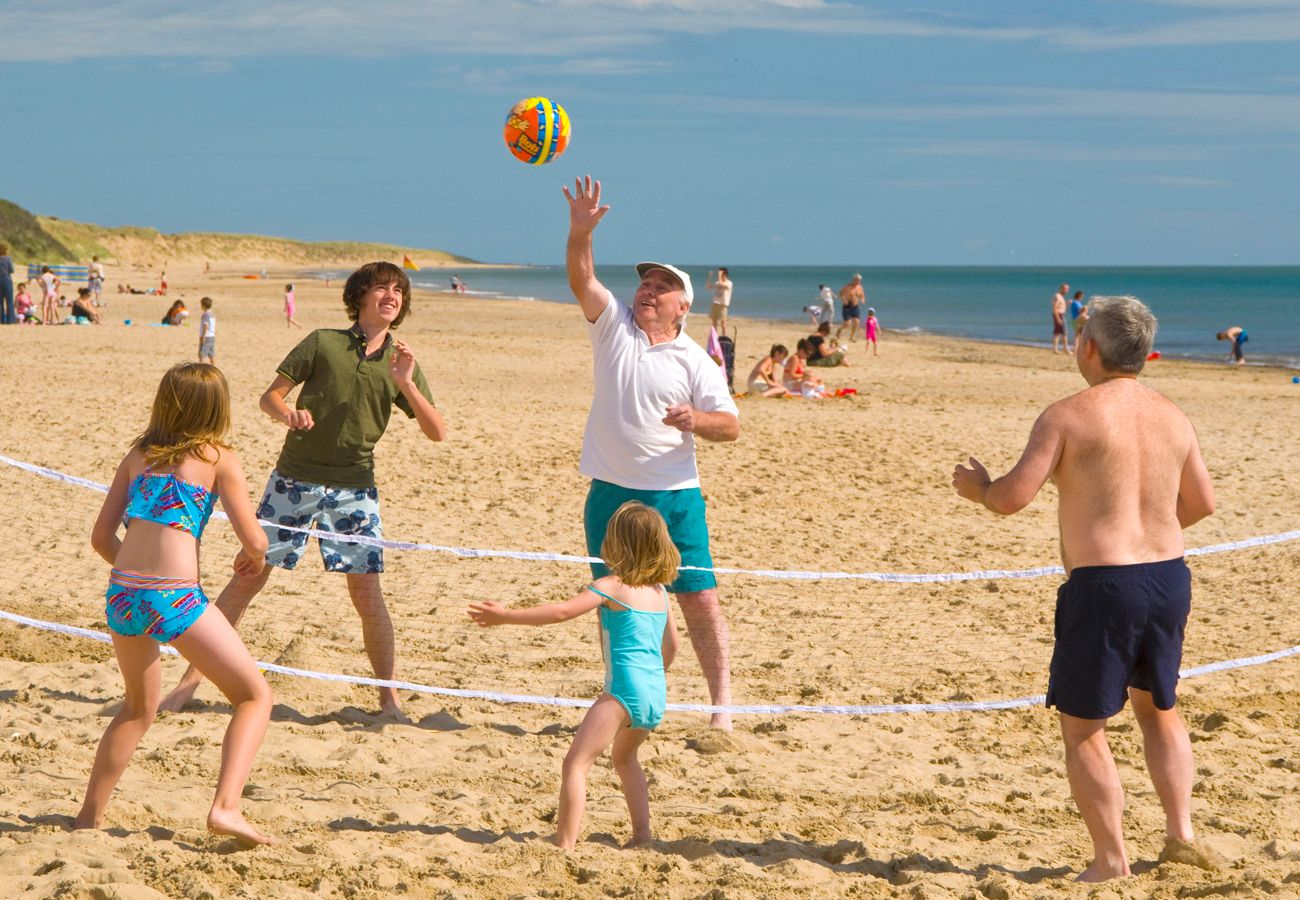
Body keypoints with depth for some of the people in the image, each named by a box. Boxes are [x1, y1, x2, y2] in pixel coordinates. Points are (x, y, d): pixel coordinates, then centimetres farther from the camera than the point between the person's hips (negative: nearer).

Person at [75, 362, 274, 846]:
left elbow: (101, 537, 17)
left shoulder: (138, 455, 17)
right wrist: (252, 558, 22)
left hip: (122, 594, 5)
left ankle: (89, 815, 28)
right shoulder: (219, 458, 4)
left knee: (139, 707, 28)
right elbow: (254, 540, -1)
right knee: (255, 697, 7)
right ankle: (226, 806, -11)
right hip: (175, 597, -5)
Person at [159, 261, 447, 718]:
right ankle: (191, 678, 9)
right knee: (248, 576, 0)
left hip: (354, 488, 1)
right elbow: (270, 396, 0)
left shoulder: (401, 362, 6)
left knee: (366, 592, -7)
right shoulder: (323, 342, 0)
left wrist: (406, 385, -15)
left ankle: (390, 698, 6)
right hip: (294, 479, -1)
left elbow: (437, 432, -1)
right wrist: (289, 414, -22)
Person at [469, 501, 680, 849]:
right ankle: (642, 834, 30)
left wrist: (506, 616, -9)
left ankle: (564, 844, -20)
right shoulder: (659, 590, 15)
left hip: (625, 690, -8)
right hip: (656, 694, 8)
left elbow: (562, 611, -14)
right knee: (625, 757, 33)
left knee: (575, 764, -10)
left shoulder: (610, 586, -6)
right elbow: (671, 645, 22)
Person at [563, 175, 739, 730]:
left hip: (674, 496, -3)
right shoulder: (613, 326, 5)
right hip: (610, 491, 3)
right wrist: (580, 232, -28)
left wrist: (696, 420, -22)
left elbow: (731, 426, -1)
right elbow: (582, 280, -11)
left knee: (700, 597, -7)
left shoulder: (695, 361, 0)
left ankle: (722, 704, -2)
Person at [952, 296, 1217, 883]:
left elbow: (1012, 498, -14)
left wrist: (977, 486, 8)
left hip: (1101, 584, -6)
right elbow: (1202, 503, 15)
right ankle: (1180, 832, 23)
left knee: (1083, 729, 7)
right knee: (1158, 709, 27)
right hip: (1170, 576, 6)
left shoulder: (1067, 415, -11)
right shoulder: (1172, 417, 7)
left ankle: (1110, 861, 9)